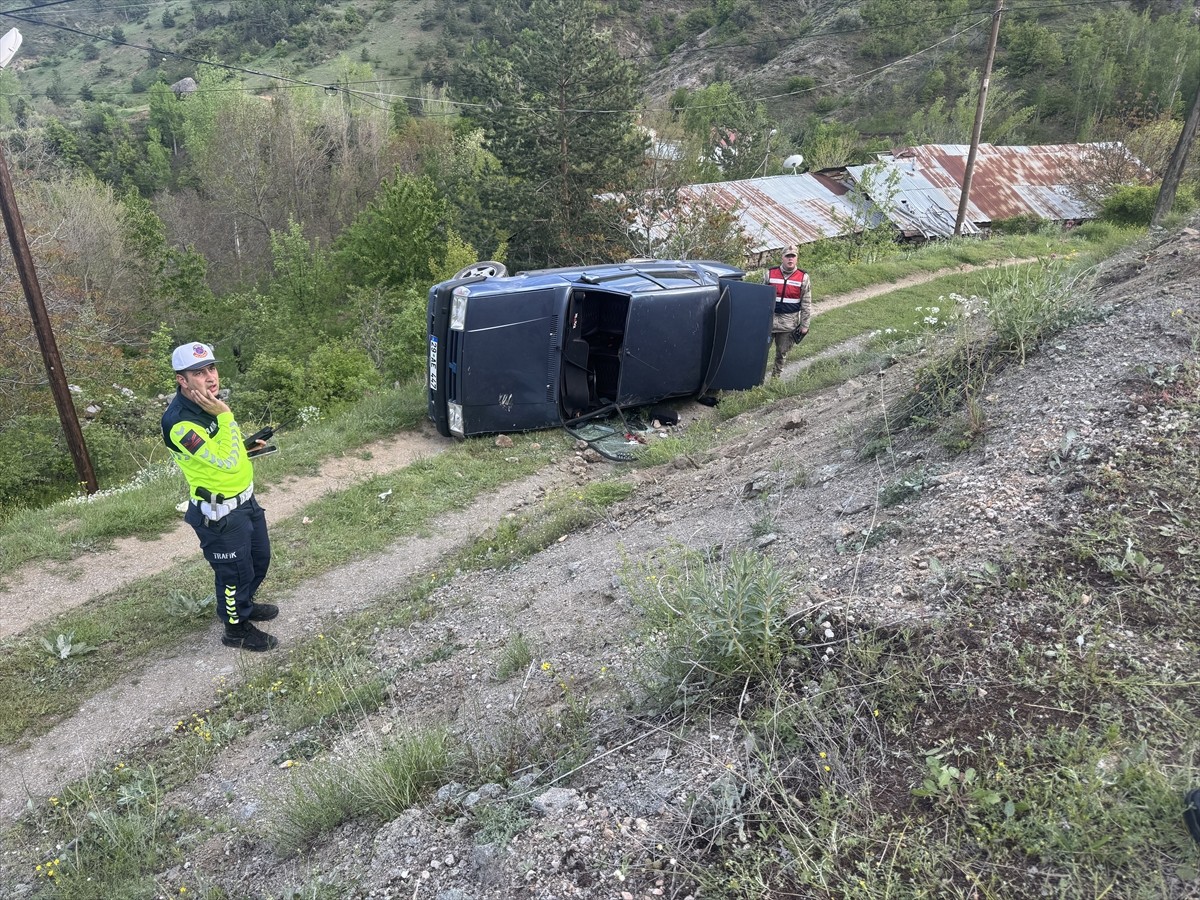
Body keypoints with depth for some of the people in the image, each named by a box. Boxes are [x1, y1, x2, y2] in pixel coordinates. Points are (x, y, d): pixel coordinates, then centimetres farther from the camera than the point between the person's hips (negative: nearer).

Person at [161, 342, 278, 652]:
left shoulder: (209, 402, -1)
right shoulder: (179, 422, -30)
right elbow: (228, 462, -31)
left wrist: (244, 447, 5)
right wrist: (224, 415, -33)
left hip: (246, 499, 9)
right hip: (220, 515, -9)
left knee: (260, 558, 26)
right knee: (235, 573, 10)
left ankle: (244, 604, 51)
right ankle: (236, 628, 34)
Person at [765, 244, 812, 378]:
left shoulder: (803, 278, -3)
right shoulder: (771, 274, 0)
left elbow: (806, 304, 0)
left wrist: (804, 325, -2)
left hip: (789, 323, -1)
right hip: (769, 319, 1)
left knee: (782, 352, 10)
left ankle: (776, 376, 26)